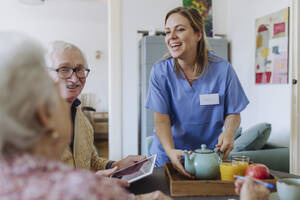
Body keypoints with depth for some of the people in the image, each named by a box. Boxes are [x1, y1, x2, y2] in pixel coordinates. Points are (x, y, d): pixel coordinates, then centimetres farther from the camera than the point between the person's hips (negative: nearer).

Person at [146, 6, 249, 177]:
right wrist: (171, 151, -28)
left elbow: (233, 113, 1)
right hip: (168, 155, 0)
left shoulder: (222, 69, -8)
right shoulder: (160, 71, -8)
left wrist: (229, 132, -21)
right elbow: (161, 119, -11)